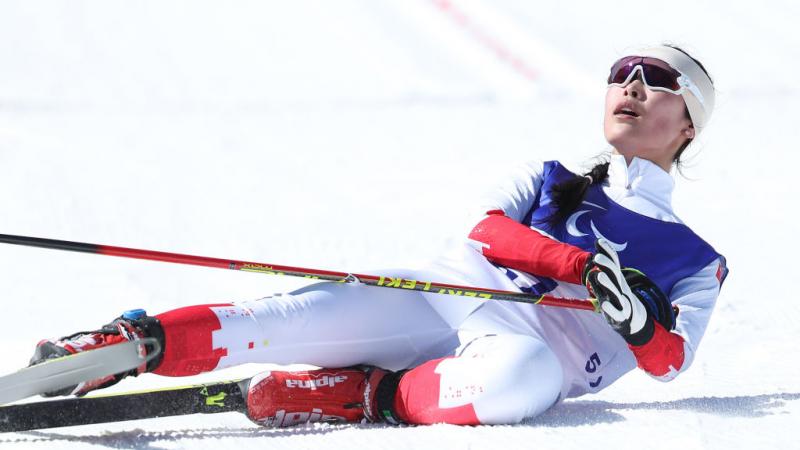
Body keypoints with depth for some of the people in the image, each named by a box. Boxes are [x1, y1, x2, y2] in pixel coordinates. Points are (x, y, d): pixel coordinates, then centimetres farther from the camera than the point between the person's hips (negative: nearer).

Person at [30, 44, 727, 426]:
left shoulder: (694, 264, 23)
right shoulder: (546, 181, 29)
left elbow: (669, 362, 7)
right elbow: (488, 232, 8)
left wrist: (642, 321, -16)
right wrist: (586, 267, -8)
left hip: (533, 341, -2)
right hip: (443, 293, 3)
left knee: (528, 373, -42)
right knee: (305, 314, -28)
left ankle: (375, 397, -31)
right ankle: (139, 342, -33)